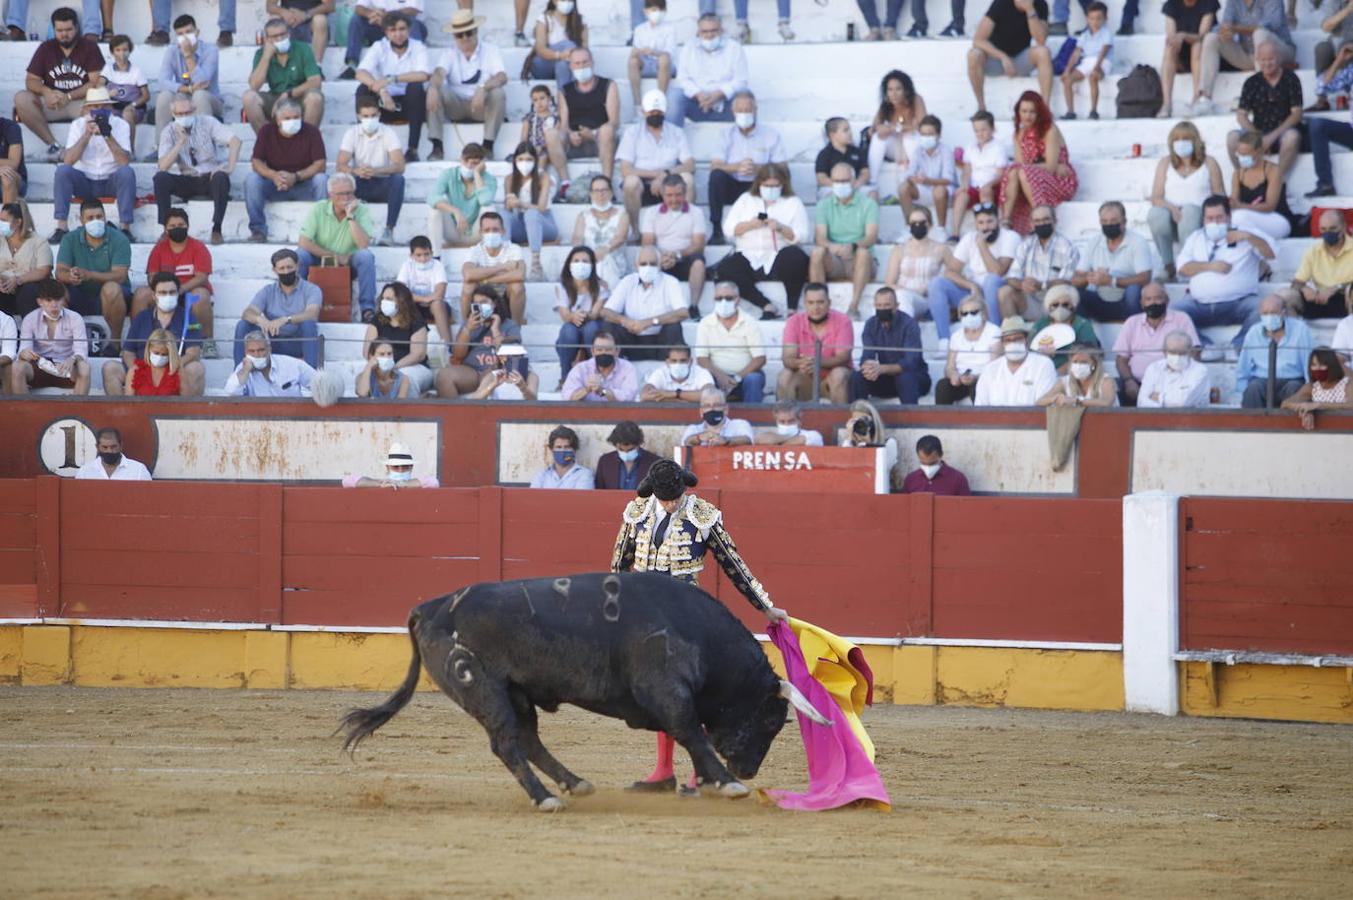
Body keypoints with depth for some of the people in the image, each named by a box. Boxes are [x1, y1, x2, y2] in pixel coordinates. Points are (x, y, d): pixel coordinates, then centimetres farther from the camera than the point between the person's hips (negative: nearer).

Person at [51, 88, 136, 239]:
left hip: (111, 183, -1)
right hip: (84, 183, 1)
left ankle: (125, 228, -28)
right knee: (62, 171, -26)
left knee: (126, 172, -31)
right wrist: (87, 134, -27)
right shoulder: (78, 125, -4)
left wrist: (108, 136, -31)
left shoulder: (120, 125, -7)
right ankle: (61, 228, -26)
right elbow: (68, 161, -18)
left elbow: (125, 162, -20)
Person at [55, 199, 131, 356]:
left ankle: (115, 341, -23)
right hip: (81, 298, 3)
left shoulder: (119, 239, -10)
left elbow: (119, 276, -22)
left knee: (111, 288, -38)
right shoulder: (70, 239, 0)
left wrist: (90, 275, -39)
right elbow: (60, 272, -10)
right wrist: (70, 276, -37)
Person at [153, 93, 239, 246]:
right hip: (188, 181, 2)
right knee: (160, 178, -24)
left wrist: (230, 167, -27)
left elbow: (235, 141, -15)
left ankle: (216, 229, -27)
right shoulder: (169, 133, 0)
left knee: (221, 177, -37)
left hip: (210, 178, -2)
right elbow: (163, 166, -12)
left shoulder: (207, 123, -4)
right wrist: (181, 142, -19)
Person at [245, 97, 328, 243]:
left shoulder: (311, 132, -7)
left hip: (303, 185, -1)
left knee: (322, 180, -31)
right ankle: (258, 229, -22)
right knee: (252, 180, -27)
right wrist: (273, 175, -30)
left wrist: (296, 177, -29)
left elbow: (320, 164, -14)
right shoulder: (266, 131, -3)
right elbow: (256, 162, -9)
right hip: (275, 186, 1)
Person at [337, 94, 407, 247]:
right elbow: (340, 166, -12)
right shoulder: (352, 133, -3)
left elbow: (400, 166, -19)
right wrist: (355, 171, -36)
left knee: (398, 179, -34)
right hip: (360, 186, 1)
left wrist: (376, 171, -38)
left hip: (383, 185, -1)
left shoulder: (388, 133, -8)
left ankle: (389, 230, -35)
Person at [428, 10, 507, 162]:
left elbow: (502, 77, -18)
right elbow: (439, 72, -16)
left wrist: (483, 89, -39)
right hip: (456, 107, 2)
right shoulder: (449, 54, 5)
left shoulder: (491, 51, 0)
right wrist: (433, 88, -42)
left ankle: (488, 146, -26)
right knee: (434, 90, -24)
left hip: (483, 108, -2)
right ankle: (437, 147, -27)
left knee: (498, 92, -32)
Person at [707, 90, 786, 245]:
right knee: (716, 176, -29)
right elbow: (714, 166, -6)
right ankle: (717, 230, -26)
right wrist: (737, 167, -25)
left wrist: (757, 169, -25)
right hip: (733, 187, 1)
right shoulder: (728, 133, 4)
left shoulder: (771, 134, 1)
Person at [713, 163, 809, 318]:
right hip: (748, 257, 2)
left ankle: (792, 309, -26)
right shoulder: (746, 200, 17)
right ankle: (767, 306, -30)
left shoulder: (793, 203, 12)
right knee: (724, 270, -28)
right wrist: (750, 224, -9)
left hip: (777, 256, -2)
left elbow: (801, 236, 1)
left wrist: (781, 228, -16)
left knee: (795, 257, -36)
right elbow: (728, 229, 8)